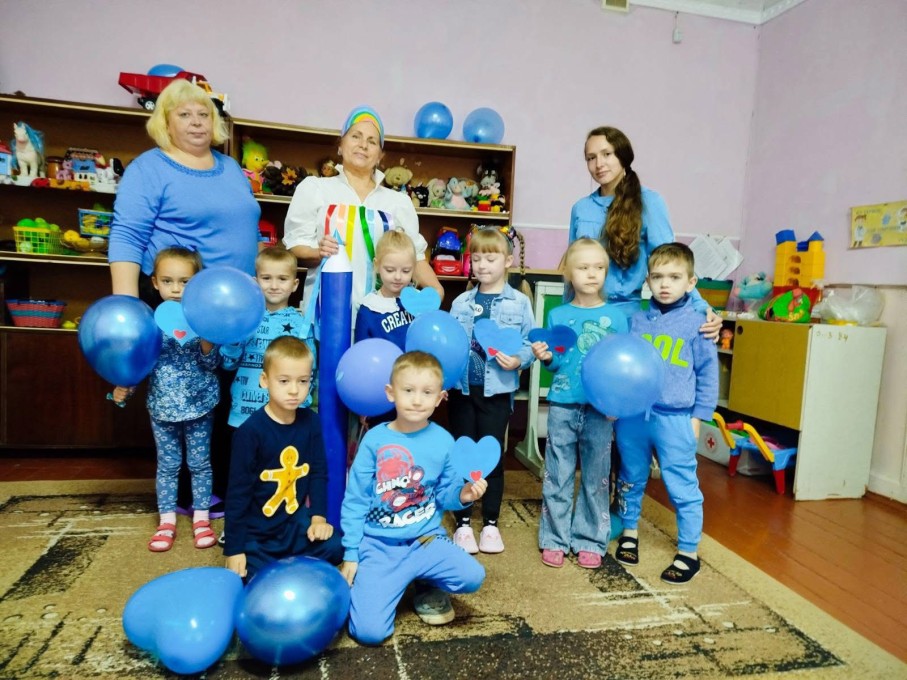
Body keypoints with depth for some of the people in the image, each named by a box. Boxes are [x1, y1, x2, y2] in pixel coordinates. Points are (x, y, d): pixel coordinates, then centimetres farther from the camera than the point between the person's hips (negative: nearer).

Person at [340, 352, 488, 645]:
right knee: (369, 631, -16)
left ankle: (428, 589, 12)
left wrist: (462, 495, -18)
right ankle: (366, 586, 20)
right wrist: (350, 555, -2)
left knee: (472, 576, -23)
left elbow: (443, 496, 4)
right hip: (378, 545, -2)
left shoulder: (443, 441, -5)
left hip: (426, 539, 2)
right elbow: (355, 501, -3)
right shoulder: (375, 439, -9)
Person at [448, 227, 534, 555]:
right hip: (462, 388, 2)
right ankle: (463, 524, 23)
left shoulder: (519, 303, -1)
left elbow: (530, 343, -2)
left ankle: (491, 524, 25)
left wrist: (518, 360, -21)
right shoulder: (461, 302, 5)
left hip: (497, 390, -2)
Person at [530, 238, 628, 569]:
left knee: (596, 475, 10)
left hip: (600, 409, 0)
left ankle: (590, 541, 26)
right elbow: (556, 364, 5)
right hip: (562, 405, 0)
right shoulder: (558, 315, 2)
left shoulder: (615, 316, 0)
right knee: (558, 475, 7)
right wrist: (546, 357, -16)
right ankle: (555, 539, 23)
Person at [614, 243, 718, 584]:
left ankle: (689, 552, 21)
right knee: (631, 479, 18)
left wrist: (698, 416, -2)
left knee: (683, 488, 4)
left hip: (674, 418, -3)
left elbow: (708, 373, 1)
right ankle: (629, 531, 39)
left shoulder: (697, 322, -3)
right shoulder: (637, 319, 6)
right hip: (632, 415, 4)